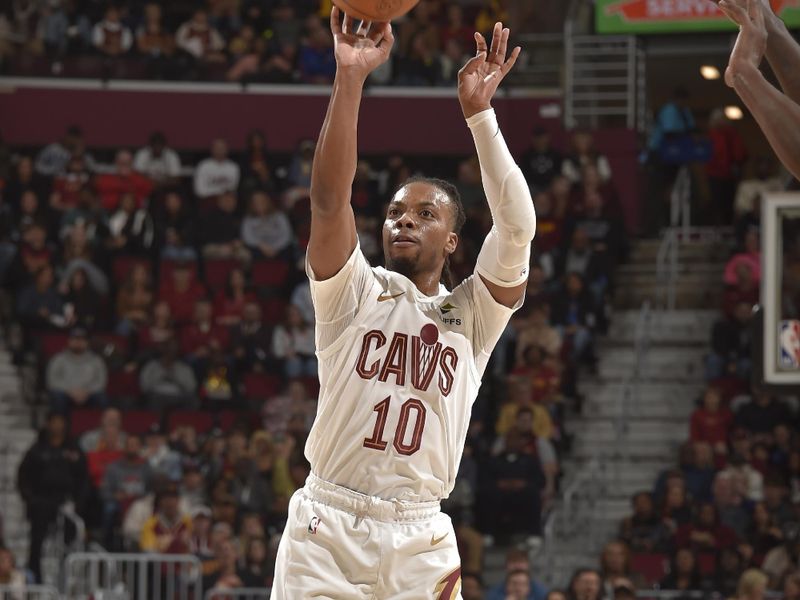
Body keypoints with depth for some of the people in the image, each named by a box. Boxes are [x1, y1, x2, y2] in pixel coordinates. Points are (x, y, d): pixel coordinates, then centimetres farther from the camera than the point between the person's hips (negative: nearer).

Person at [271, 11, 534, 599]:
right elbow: (329, 198, -8)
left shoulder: (472, 316, 10)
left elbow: (518, 226, -5)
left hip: (420, 539, 1)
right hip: (327, 526, -1)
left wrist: (479, 111, -10)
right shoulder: (355, 293, 7)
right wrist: (350, 79, -17)